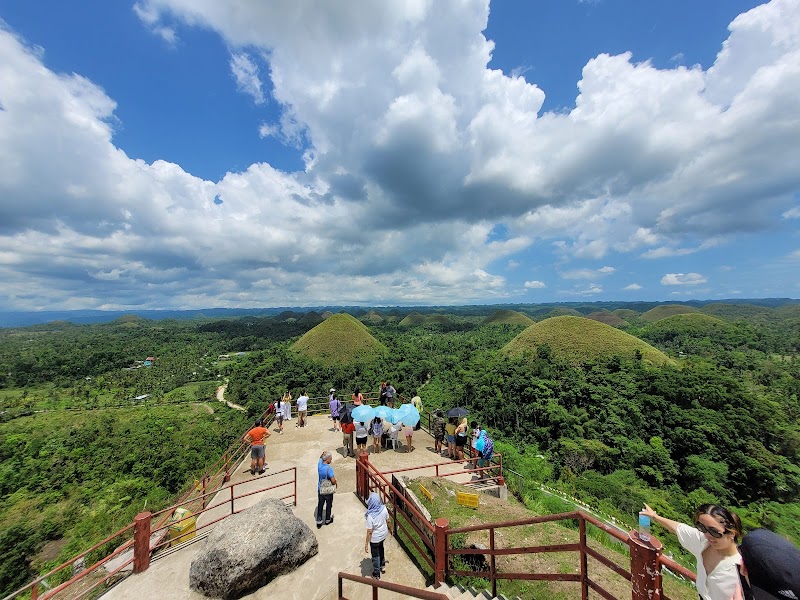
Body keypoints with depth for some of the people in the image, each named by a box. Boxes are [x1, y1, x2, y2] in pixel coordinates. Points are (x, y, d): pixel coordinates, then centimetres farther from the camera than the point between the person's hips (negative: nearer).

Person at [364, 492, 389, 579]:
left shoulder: (370, 516, -35)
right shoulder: (384, 508, -22)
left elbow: (369, 532, -25)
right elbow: (387, 521, -4)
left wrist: (366, 543, -10)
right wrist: (388, 528, 15)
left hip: (375, 538, -4)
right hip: (383, 534, 5)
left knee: (375, 555, 21)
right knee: (381, 549, 32)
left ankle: (376, 574, 42)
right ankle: (383, 566, 53)